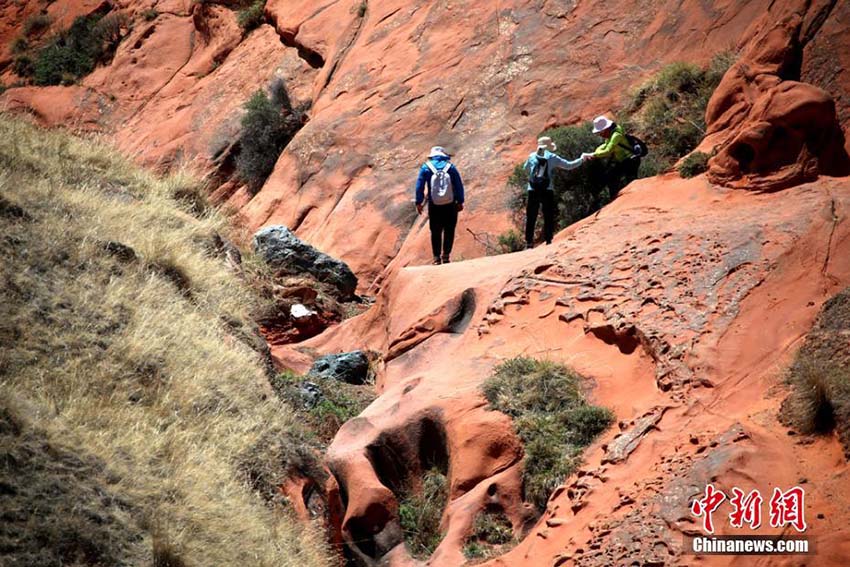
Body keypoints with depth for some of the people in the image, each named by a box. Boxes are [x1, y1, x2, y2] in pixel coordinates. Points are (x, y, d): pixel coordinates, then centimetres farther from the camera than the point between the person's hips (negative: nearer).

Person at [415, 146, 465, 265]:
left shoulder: (426, 167, -1)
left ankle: (437, 258, 7)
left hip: (434, 206, 0)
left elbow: (419, 186, -1)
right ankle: (446, 255, 6)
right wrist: (460, 201, 8)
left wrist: (419, 202, 5)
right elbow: (459, 185, 1)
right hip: (450, 205, 0)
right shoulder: (450, 167, 0)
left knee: (435, 232, 9)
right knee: (449, 231, 11)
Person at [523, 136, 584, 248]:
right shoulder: (553, 157, 0)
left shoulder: (532, 156, 7)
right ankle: (548, 241, 2)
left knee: (531, 218, 7)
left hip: (533, 191, 2)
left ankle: (529, 242, 6)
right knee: (549, 218, 6)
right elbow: (569, 165, 4)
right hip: (547, 191, -2)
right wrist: (581, 159, 17)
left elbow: (526, 169, 24)